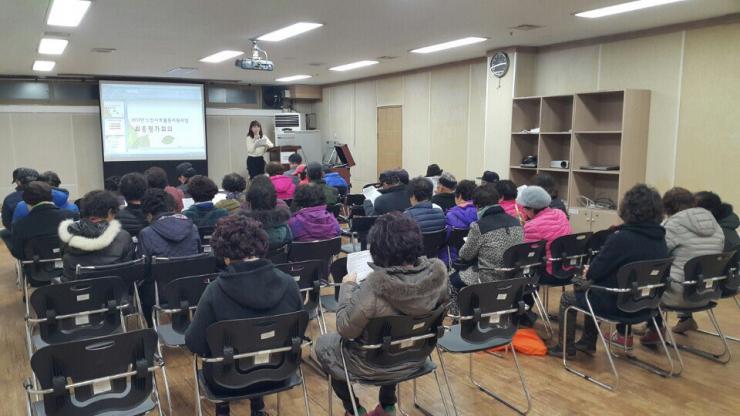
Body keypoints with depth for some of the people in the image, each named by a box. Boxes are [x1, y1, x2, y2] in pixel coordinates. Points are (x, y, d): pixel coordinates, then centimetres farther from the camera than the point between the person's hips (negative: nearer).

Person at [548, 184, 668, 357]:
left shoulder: (621, 239, -25)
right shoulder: (660, 240, -2)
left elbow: (595, 272, -18)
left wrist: (588, 273, 6)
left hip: (617, 304, -7)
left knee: (567, 298, 15)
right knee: (591, 291, 31)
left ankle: (566, 347, 24)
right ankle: (588, 342, 37)